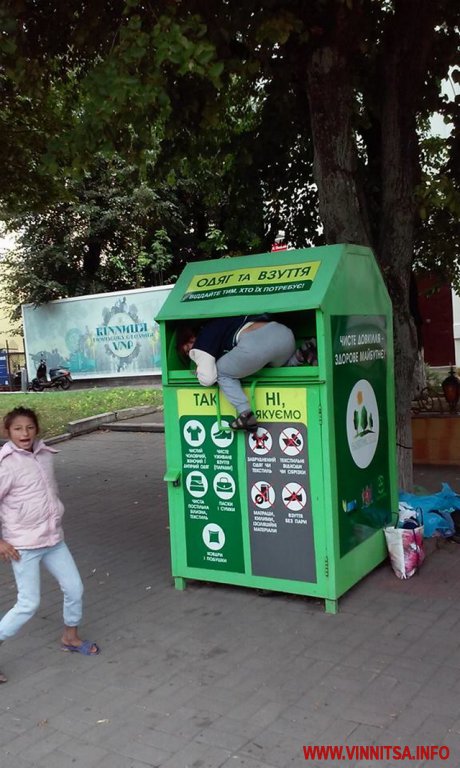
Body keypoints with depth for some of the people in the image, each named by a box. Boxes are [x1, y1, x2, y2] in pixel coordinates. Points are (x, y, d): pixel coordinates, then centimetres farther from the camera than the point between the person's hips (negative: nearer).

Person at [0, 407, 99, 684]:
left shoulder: (45, 454, 3)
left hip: (54, 540, 7)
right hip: (23, 546, -7)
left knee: (75, 588, 13)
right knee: (29, 604, -6)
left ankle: (71, 637, 37)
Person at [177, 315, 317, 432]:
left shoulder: (200, 345, 13)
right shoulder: (212, 327, 36)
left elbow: (207, 379, 6)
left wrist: (200, 371, 28)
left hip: (256, 342, -8)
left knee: (222, 372, 15)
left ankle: (246, 413, -1)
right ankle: (300, 356, 9)